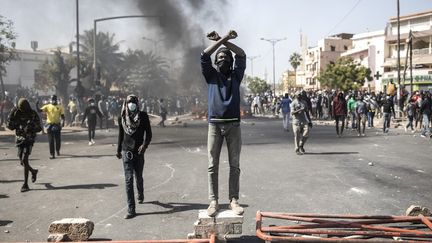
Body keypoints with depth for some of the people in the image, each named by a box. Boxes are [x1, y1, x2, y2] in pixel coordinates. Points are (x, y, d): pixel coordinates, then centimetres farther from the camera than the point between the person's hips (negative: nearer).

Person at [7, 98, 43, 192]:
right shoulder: (16, 114, 1)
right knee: (22, 162, 11)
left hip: (29, 139, -5)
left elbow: (39, 128, -4)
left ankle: (25, 184, -13)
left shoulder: (33, 114, -8)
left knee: (24, 160, -18)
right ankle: (33, 171, 43)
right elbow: (9, 126, -4)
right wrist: (11, 115, -16)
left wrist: (31, 128, -22)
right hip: (19, 139, 5)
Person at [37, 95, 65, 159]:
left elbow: (62, 116, 3)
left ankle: (58, 150, 34)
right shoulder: (47, 106, 3)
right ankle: (52, 154, 4)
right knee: (51, 141, 0)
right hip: (50, 125, 0)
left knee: (58, 140, 7)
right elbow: (40, 110, -8)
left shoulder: (60, 107, 4)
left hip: (57, 125, 0)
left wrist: (62, 122, -13)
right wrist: (37, 106, -27)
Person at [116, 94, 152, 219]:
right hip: (126, 152, 1)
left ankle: (140, 195, 48)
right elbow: (120, 135, 14)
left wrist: (145, 145, -21)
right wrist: (118, 150, 19)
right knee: (129, 179, -7)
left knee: (138, 177, 15)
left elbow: (149, 134, -3)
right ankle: (131, 209, -5)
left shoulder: (143, 116, -4)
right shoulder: (122, 117, 3)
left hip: (138, 152, 0)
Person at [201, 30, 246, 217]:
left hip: (233, 124, 1)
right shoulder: (211, 75, 11)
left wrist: (224, 41, -1)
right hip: (215, 124, -1)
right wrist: (221, 40, -4)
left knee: (234, 165, 2)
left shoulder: (236, 75, 13)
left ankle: (233, 200, 7)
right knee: (212, 165, 0)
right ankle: (213, 201, 4)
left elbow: (242, 55, 3)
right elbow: (204, 56, -2)